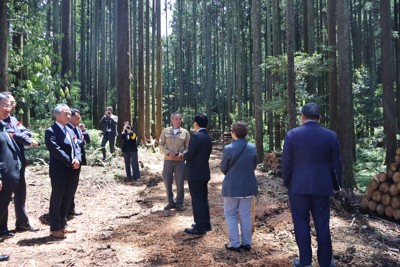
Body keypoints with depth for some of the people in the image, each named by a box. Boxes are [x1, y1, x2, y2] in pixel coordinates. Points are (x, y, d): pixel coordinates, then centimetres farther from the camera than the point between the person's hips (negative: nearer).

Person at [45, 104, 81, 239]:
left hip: (73, 171, 8)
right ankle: (55, 228, 14)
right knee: (57, 200, 3)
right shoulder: (51, 131, -8)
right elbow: (56, 150, -18)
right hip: (59, 171, -8)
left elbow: (76, 147, 11)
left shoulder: (70, 130, 17)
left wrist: (77, 159, -8)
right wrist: (70, 162, -17)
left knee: (67, 200, 14)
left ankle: (62, 225, 26)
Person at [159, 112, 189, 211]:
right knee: (167, 181, 6)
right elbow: (161, 145, 5)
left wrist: (181, 154, -13)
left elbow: (188, 147, 4)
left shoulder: (185, 132, 2)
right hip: (168, 160, 1)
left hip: (180, 161, -1)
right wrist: (168, 153, -11)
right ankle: (171, 202, 21)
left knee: (180, 182, 1)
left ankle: (179, 203, 16)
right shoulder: (166, 131, 4)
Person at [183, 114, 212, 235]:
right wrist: (187, 154, 15)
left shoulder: (196, 136, -18)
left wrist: (183, 155, -1)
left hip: (195, 174, -9)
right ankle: (206, 223, 27)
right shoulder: (208, 137, 9)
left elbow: (189, 155, -21)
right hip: (204, 173, 9)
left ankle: (200, 227, 7)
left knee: (197, 200, 0)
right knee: (203, 198, 17)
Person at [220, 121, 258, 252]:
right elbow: (254, 166, 7)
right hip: (248, 185, 4)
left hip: (232, 186, -4)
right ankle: (246, 243, 19)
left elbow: (223, 168, -4)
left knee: (230, 214, 9)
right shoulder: (253, 148, -3)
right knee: (245, 215, 13)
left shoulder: (228, 149, -15)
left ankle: (234, 244, 11)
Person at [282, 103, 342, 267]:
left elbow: (286, 163, -5)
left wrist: (287, 182, 9)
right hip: (322, 186, 2)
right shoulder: (331, 135, -1)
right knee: (322, 225, 11)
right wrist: (337, 184, 16)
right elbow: (336, 164, 3)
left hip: (298, 186, -2)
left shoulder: (292, 134, -7)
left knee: (301, 224, 8)